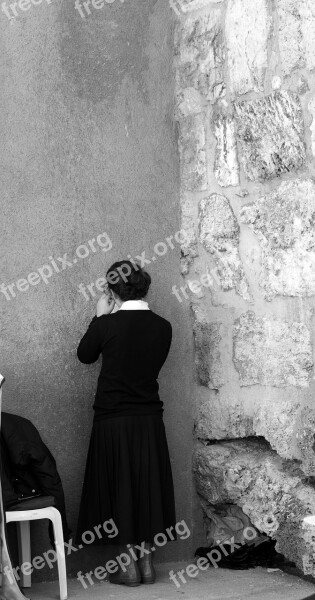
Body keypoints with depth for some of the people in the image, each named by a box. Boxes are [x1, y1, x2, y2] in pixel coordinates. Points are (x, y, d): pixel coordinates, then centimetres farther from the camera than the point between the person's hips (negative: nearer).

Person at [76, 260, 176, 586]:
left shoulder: (107, 324, -14)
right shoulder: (162, 327, -3)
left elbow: (85, 355, 4)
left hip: (113, 420, -3)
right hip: (149, 420, 3)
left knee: (118, 486, 6)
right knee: (146, 485, 12)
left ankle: (128, 564, 9)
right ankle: (146, 559, 16)